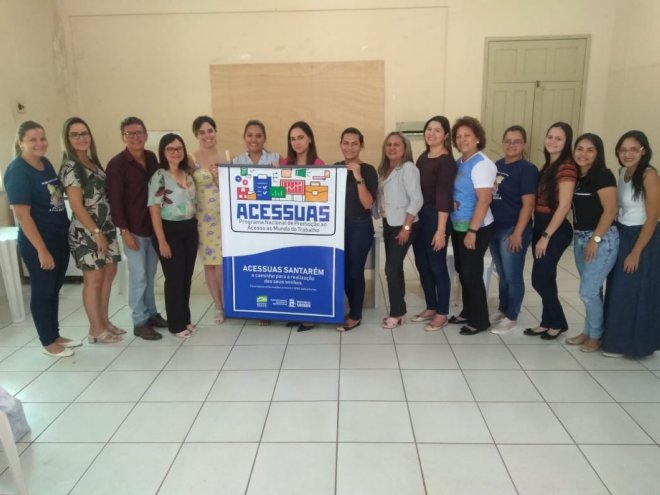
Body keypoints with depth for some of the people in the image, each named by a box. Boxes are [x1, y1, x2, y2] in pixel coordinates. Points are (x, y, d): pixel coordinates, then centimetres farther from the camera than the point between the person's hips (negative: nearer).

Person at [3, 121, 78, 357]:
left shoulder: (46, 164, 8)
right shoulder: (17, 171, -15)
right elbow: (22, 215, -18)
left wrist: (67, 230, 11)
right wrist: (41, 250, -19)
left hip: (60, 238, 7)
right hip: (37, 243, -7)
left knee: (54, 289, 17)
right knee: (42, 291, 6)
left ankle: (55, 335, 31)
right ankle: (48, 342, 20)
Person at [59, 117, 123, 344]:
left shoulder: (93, 162, 12)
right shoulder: (70, 167, -13)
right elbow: (77, 206, -17)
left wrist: (105, 230, 9)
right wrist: (96, 232, -16)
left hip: (106, 228, 8)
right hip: (86, 232, -8)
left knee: (109, 273, 13)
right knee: (93, 279, 0)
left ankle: (104, 321, 27)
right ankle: (96, 330, 13)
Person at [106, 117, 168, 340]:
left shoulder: (152, 158, 6)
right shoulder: (116, 164, -11)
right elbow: (115, 200, -13)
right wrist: (124, 231, -16)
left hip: (153, 226, 6)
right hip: (133, 229, -5)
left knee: (150, 275, 15)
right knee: (138, 276, 0)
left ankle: (151, 314, 28)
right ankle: (140, 322, 10)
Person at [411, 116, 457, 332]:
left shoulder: (446, 162, -12)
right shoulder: (423, 157, 11)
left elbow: (444, 197, -18)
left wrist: (441, 229, -21)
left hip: (435, 217, -8)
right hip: (419, 216, 8)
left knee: (437, 266, 2)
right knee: (422, 264, 14)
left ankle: (442, 313, 17)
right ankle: (431, 307, 29)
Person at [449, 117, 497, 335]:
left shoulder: (481, 164, -16)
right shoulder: (459, 162, 8)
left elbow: (484, 200, -22)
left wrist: (472, 231, -24)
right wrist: (450, 201, 1)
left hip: (476, 228, -8)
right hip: (458, 226, 8)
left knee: (472, 273, 0)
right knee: (462, 271, 15)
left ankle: (480, 320, 14)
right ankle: (467, 313, 30)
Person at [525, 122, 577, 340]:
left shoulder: (567, 167, -13)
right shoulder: (548, 165, 13)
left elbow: (564, 206, -17)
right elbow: (541, 200, 12)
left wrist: (546, 236, -16)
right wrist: (540, 232, 5)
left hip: (556, 230, -8)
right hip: (540, 226, 8)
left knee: (539, 279, -4)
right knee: (545, 279, 13)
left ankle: (558, 322, 16)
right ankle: (548, 322, 24)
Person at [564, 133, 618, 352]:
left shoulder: (603, 175, -13)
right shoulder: (576, 176, 8)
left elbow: (610, 210, -18)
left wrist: (595, 239, -17)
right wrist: (579, 236, 3)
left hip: (602, 239, -7)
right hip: (580, 238, 7)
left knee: (588, 291, -4)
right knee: (592, 290, 16)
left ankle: (596, 336, 15)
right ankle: (588, 331, 27)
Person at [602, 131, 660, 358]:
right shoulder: (623, 171, 4)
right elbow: (618, 208, 7)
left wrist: (636, 252, -17)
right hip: (621, 236, 7)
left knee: (632, 293, 3)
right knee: (617, 291, 14)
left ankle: (627, 343, 17)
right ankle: (615, 337, 28)